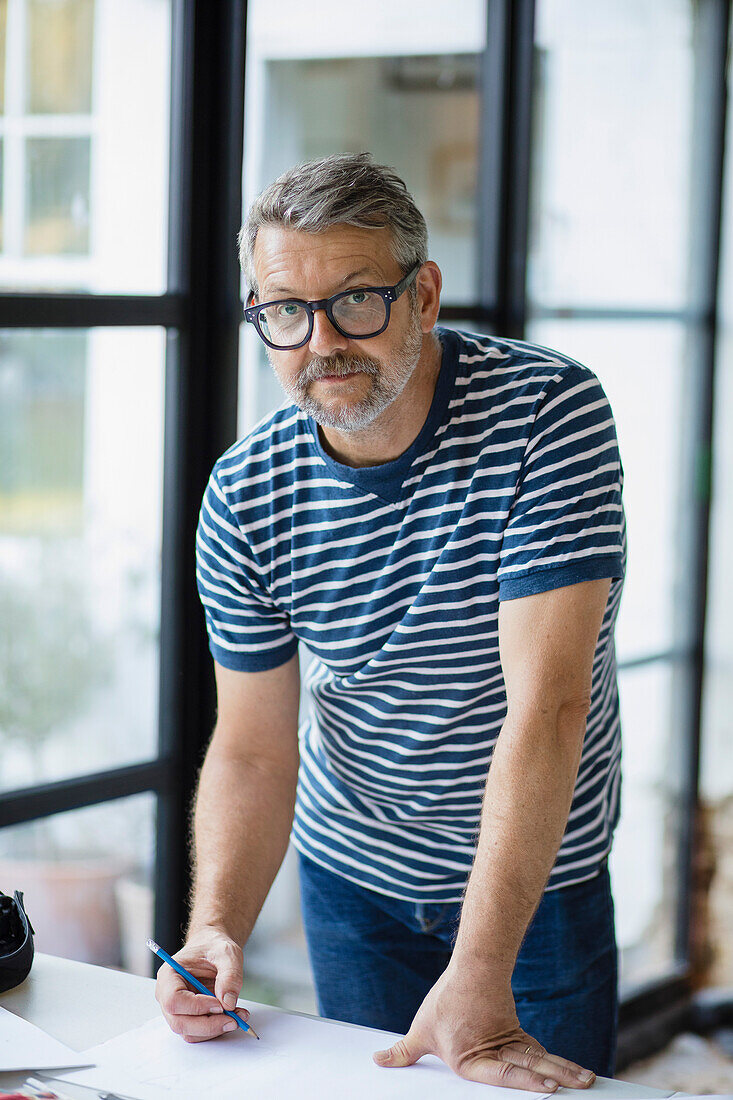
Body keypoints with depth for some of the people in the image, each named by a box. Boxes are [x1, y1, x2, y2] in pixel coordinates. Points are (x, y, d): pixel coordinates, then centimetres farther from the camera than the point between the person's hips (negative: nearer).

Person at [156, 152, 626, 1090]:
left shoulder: (551, 413, -25)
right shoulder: (246, 498, -13)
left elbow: (546, 705, -30)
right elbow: (253, 750, -7)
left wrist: (480, 977, -35)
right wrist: (217, 927, -26)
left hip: (540, 877, -2)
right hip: (350, 875, 3)